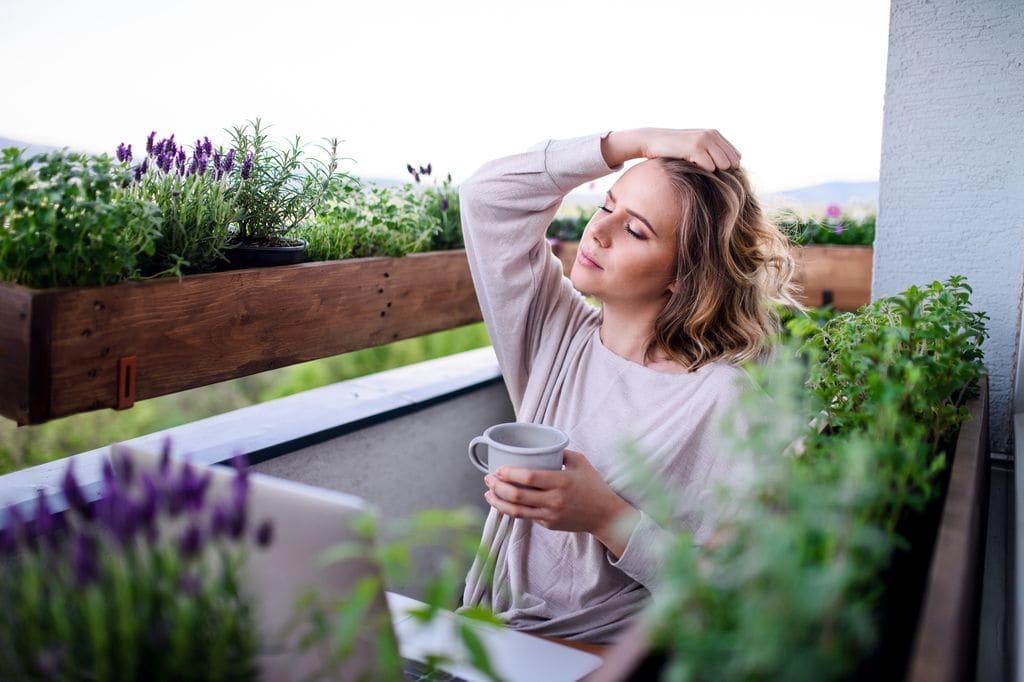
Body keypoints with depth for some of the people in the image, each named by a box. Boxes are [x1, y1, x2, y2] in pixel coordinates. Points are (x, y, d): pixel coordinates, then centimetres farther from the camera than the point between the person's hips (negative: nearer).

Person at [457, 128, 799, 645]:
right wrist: (639, 141, -8)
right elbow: (488, 195, -3)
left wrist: (607, 519, -27)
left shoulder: (720, 403, -16)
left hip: (605, 659, -3)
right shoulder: (557, 335, -1)